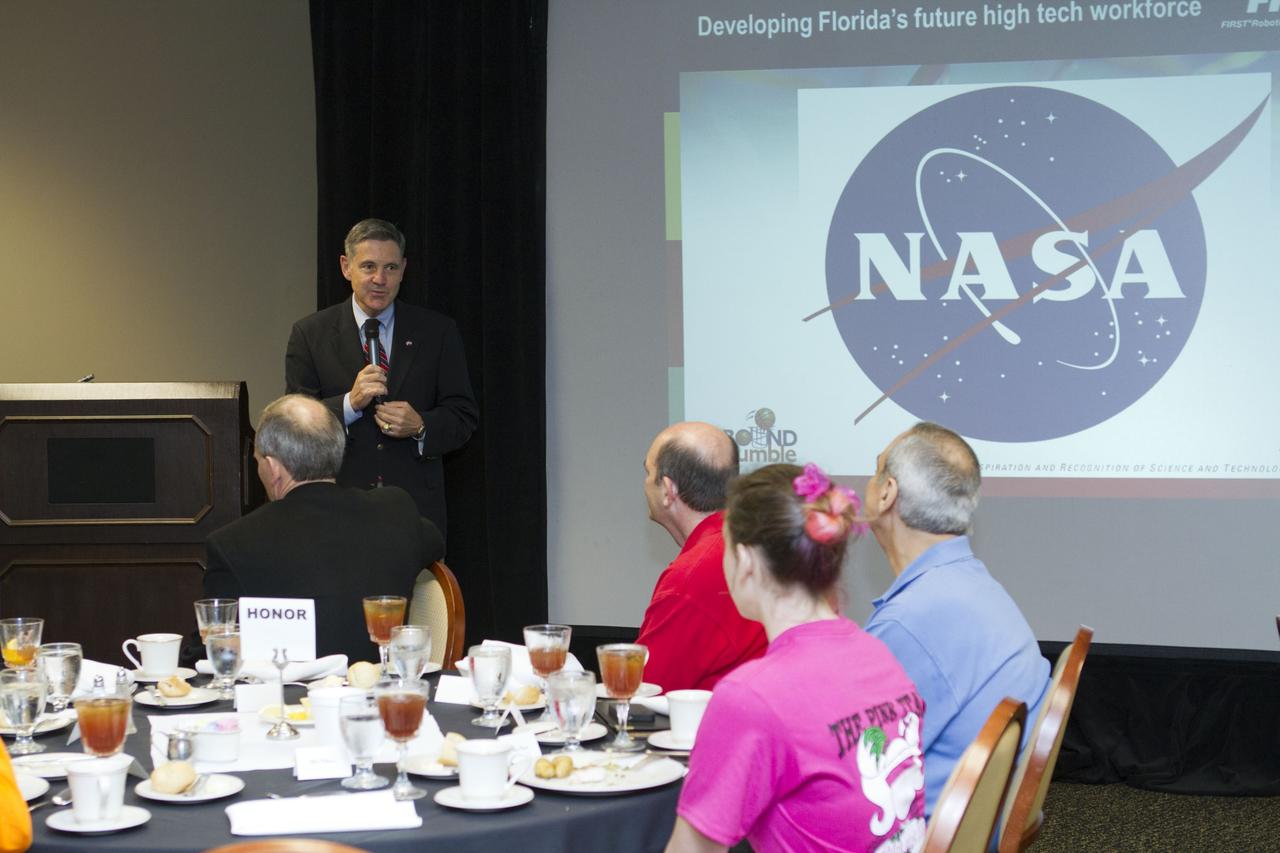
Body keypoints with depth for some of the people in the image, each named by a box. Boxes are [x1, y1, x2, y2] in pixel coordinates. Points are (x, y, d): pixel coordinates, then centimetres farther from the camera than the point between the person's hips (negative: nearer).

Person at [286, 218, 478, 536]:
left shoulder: (437, 331, 7)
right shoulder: (310, 333, 5)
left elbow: (463, 417, 6)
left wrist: (421, 427, -14)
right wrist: (349, 403, -17)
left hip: (416, 507, 1)